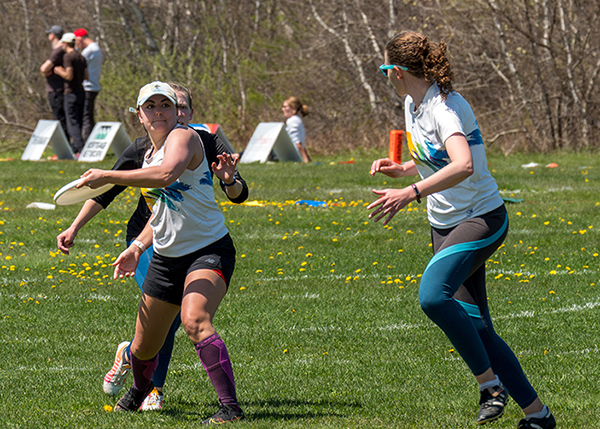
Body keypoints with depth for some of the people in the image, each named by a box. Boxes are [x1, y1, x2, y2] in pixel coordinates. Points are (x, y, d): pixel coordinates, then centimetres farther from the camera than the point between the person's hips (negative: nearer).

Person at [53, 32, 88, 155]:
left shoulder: (68, 57, -12)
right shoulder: (81, 57, 12)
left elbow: (69, 76, -20)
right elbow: (86, 76, 12)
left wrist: (59, 72, -1)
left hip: (71, 93, -8)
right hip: (81, 92, 8)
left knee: (72, 123, -8)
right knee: (78, 123, 13)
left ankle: (80, 149, -17)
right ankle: (74, 148, 17)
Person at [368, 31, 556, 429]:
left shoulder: (445, 107, -20)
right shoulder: (413, 105, 8)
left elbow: (462, 165, -38)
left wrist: (410, 193, -43)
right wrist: (400, 169, 7)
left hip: (481, 218, -9)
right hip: (445, 224, 9)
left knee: (433, 295, -30)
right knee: (474, 323, 1)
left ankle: (490, 382, -17)